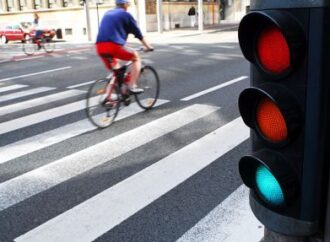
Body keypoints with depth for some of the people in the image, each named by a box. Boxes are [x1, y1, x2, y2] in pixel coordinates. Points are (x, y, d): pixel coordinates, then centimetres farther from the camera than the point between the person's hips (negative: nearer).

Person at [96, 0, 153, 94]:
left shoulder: (107, 13, 27)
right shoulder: (126, 14, 9)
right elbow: (138, 33, 13)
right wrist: (148, 46, 25)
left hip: (100, 47, 6)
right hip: (114, 46, -6)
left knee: (115, 70, 25)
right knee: (136, 57, 15)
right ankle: (132, 86, 3)